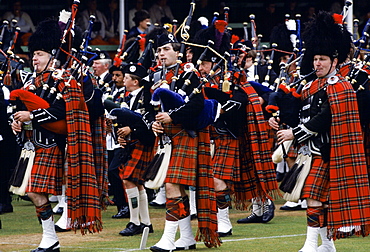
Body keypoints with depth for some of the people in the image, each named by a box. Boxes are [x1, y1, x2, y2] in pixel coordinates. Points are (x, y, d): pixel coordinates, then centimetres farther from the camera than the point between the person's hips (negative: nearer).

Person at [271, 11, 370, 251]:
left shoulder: (340, 88, -13)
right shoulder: (313, 87, 14)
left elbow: (323, 119, -21)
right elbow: (305, 115, 13)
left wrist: (294, 134, -22)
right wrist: (280, 121, -4)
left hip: (324, 151, -8)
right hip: (312, 150, 8)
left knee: (314, 194, -13)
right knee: (320, 195, 12)